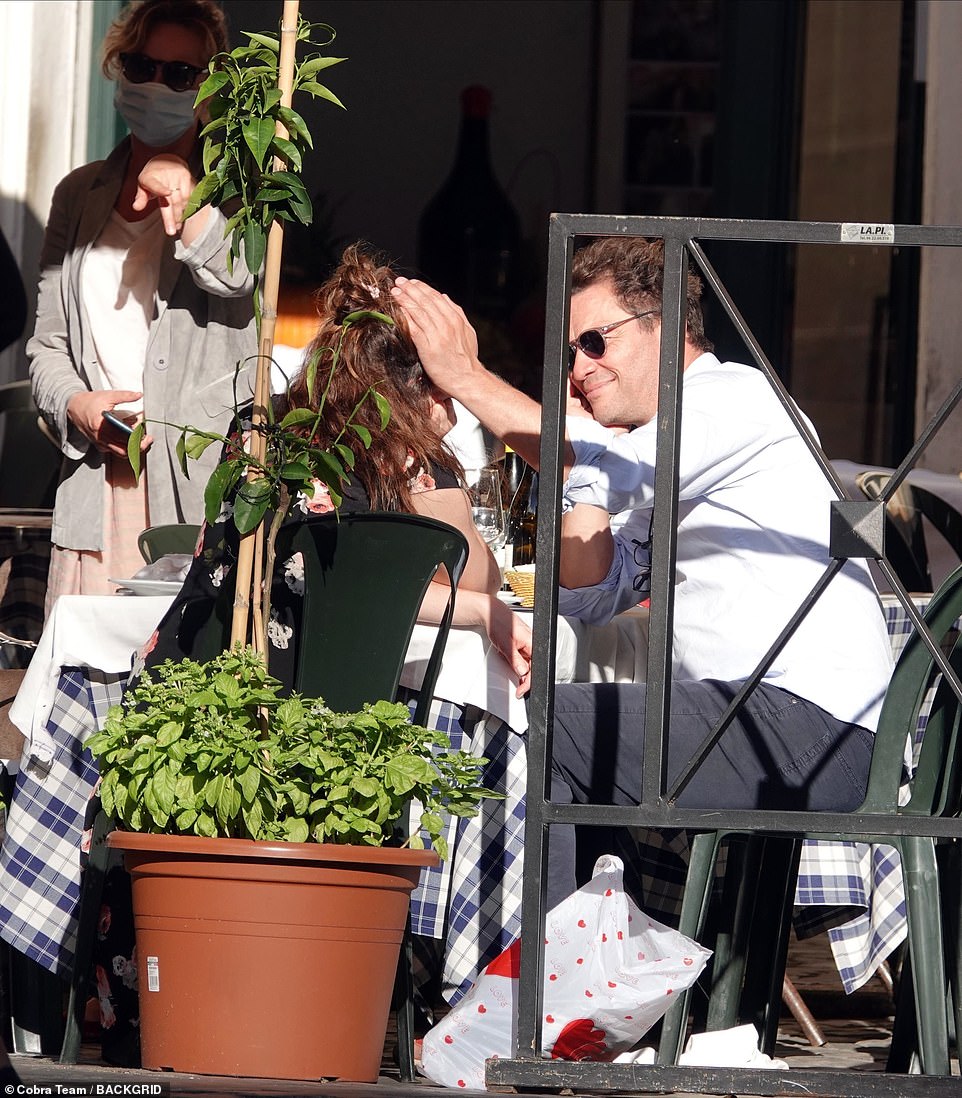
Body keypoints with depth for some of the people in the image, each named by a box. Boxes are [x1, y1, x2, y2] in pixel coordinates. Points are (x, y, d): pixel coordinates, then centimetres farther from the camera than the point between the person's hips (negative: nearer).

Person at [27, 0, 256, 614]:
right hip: (96, 477, 3)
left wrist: (183, 196, -25)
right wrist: (77, 405, -2)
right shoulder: (80, 196, 18)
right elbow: (48, 342, 17)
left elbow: (236, 277, -13)